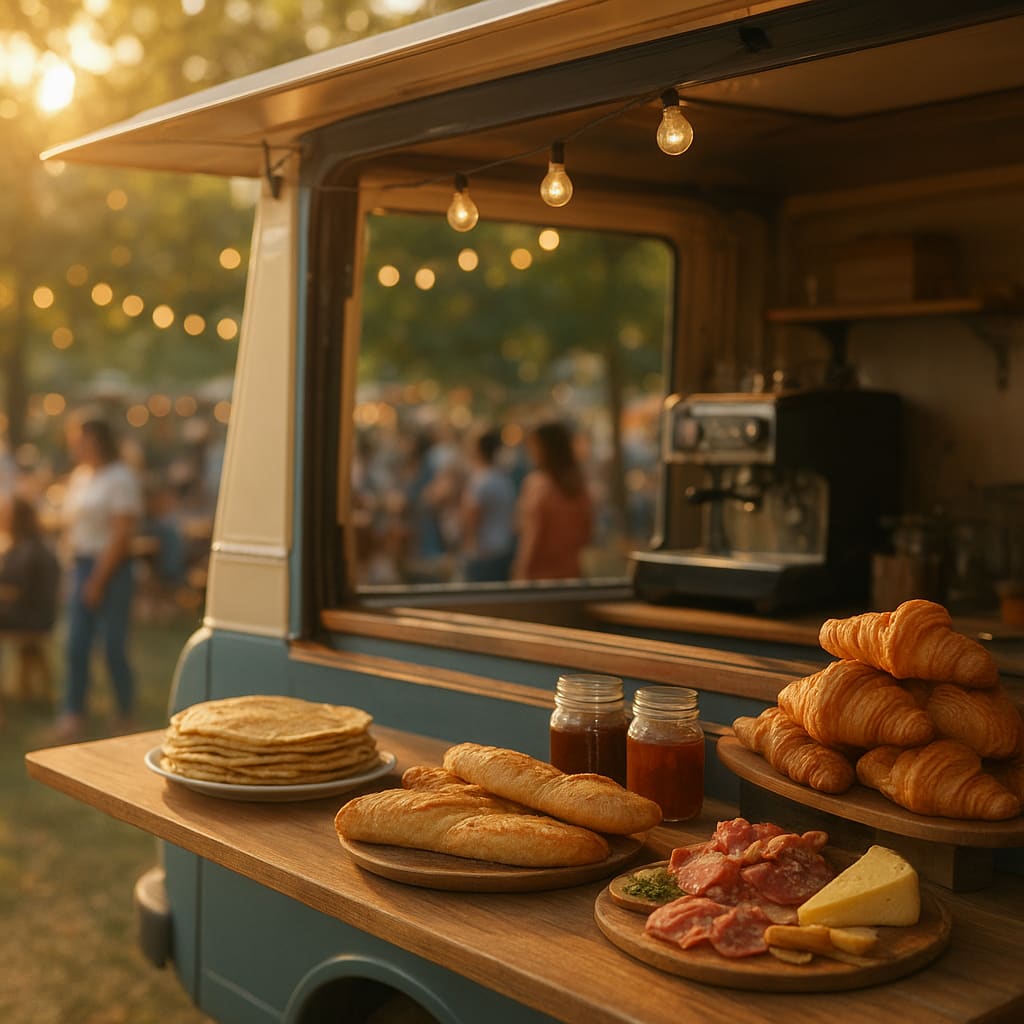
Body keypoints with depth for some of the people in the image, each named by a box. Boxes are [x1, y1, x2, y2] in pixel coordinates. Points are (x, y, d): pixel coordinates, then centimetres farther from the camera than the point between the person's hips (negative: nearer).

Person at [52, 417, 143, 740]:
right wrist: (74, 561, 4)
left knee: (114, 648, -2)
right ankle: (74, 714, 9)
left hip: (113, 569, -6)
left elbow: (121, 535, -14)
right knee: (76, 646, 2)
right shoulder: (79, 476, 12)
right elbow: (71, 522, 18)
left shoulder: (121, 479, -10)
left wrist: (98, 580, -15)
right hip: (82, 566, 6)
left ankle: (126, 719, 12)